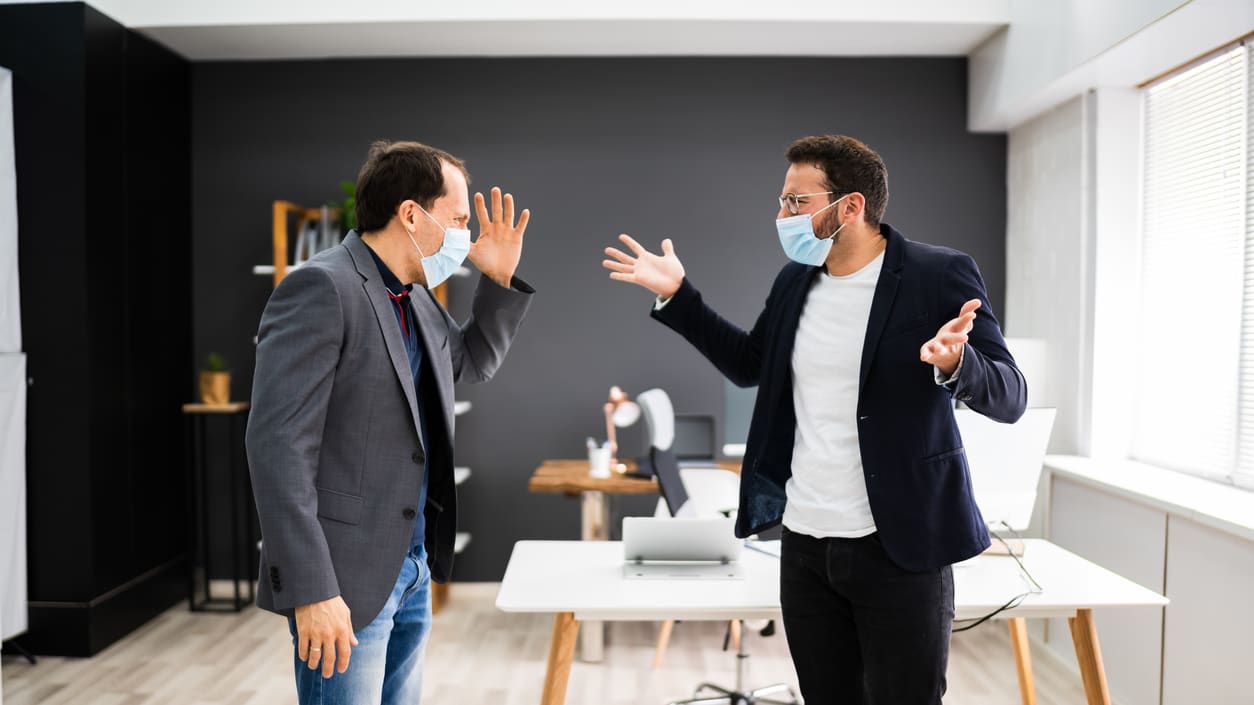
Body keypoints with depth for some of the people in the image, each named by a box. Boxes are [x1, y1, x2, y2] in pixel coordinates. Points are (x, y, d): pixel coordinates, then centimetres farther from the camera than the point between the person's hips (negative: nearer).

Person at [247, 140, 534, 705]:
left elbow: (472, 361, 28)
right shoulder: (321, 288, -15)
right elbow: (278, 444, -21)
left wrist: (501, 279, 12)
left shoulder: (415, 297, 10)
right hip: (345, 580, -8)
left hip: (411, 571, 8)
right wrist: (310, 591, -23)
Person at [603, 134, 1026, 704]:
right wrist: (676, 294, 15)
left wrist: (955, 363, -33)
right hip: (805, 542, 6)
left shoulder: (940, 275, -11)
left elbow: (1009, 397, -11)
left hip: (899, 546, -5)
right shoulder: (794, 280, 6)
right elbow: (749, 364, 20)